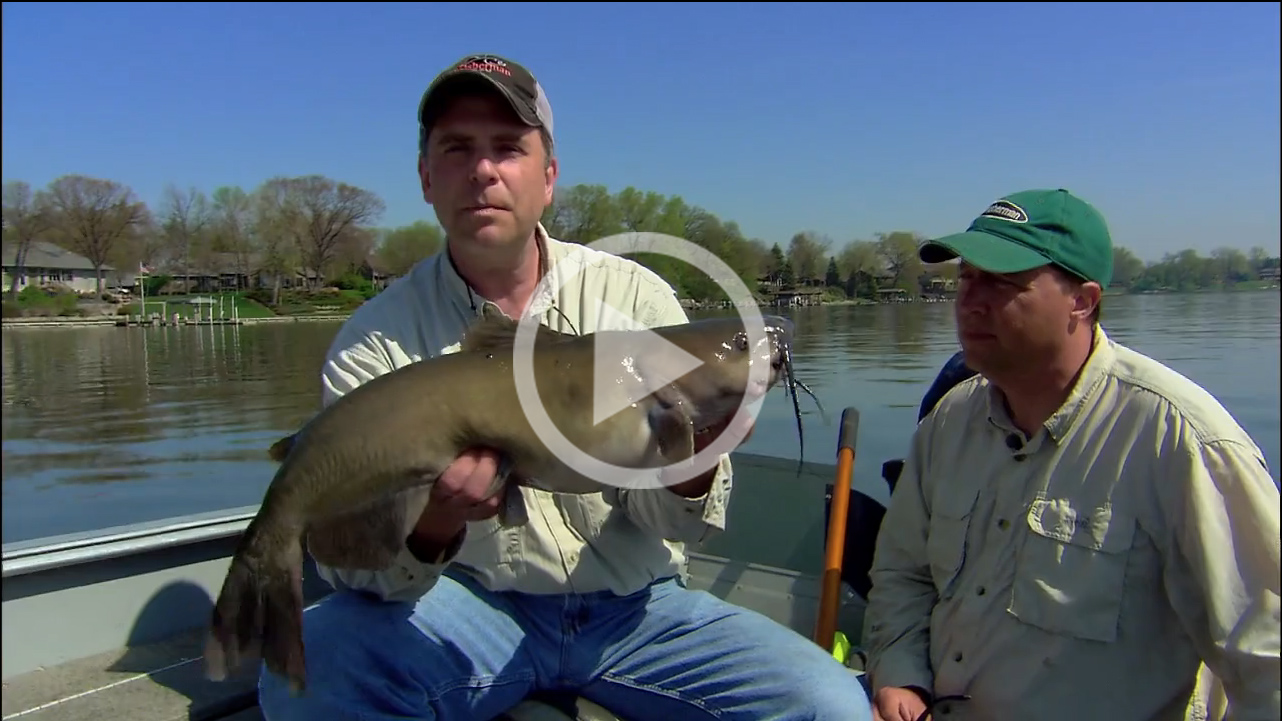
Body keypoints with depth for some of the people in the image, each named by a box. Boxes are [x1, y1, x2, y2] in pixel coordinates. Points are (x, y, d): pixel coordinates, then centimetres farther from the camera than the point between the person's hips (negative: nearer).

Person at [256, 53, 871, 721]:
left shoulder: (635, 297, -5)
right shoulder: (375, 340, -6)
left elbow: (668, 523, -5)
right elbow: (349, 564, -12)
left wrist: (692, 456, -28)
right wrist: (428, 529, -34)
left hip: (633, 608, 2)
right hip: (468, 607, 0)